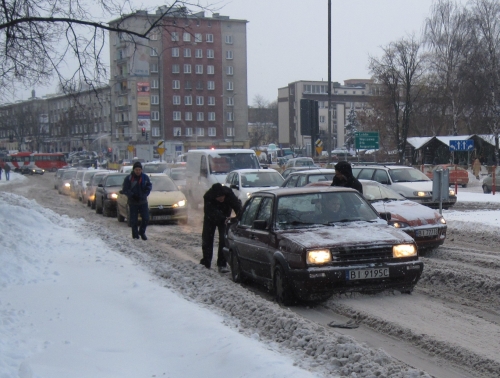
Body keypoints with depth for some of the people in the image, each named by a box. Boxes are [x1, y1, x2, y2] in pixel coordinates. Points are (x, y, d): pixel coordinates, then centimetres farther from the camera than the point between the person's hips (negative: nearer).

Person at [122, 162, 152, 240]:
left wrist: (145, 194, -9)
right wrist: (132, 195, -20)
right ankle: (135, 235, 14)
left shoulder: (145, 177, 2)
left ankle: (142, 232, 23)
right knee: (134, 220, 2)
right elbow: (124, 190, -6)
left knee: (146, 218, 0)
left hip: (143, 202, 3)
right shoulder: (128, 178, -7)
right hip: (133, 202, -2)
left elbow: (149, 186, 9)